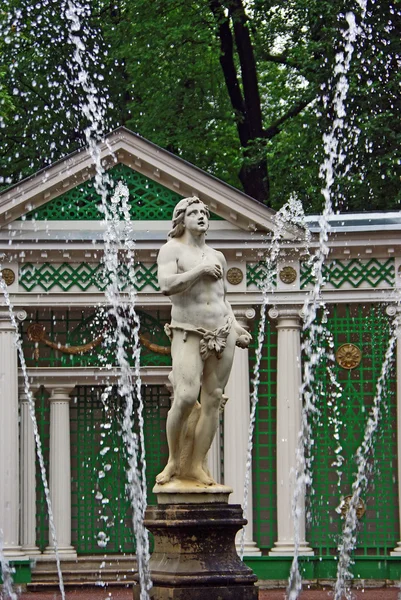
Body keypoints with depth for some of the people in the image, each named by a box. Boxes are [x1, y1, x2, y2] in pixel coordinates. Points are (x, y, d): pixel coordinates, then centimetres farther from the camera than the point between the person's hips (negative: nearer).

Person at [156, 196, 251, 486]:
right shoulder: (172, 250, 1)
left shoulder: (217, 257, 18)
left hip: (222, 332, 6)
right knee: (186, 396, -21)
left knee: (213, 399, 0)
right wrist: (201, 270, -15)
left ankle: (196, 464, 3)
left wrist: (235, 325, 11)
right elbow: (166, 285, -16)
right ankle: (174, 460, -7)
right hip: (189, 333, -6)